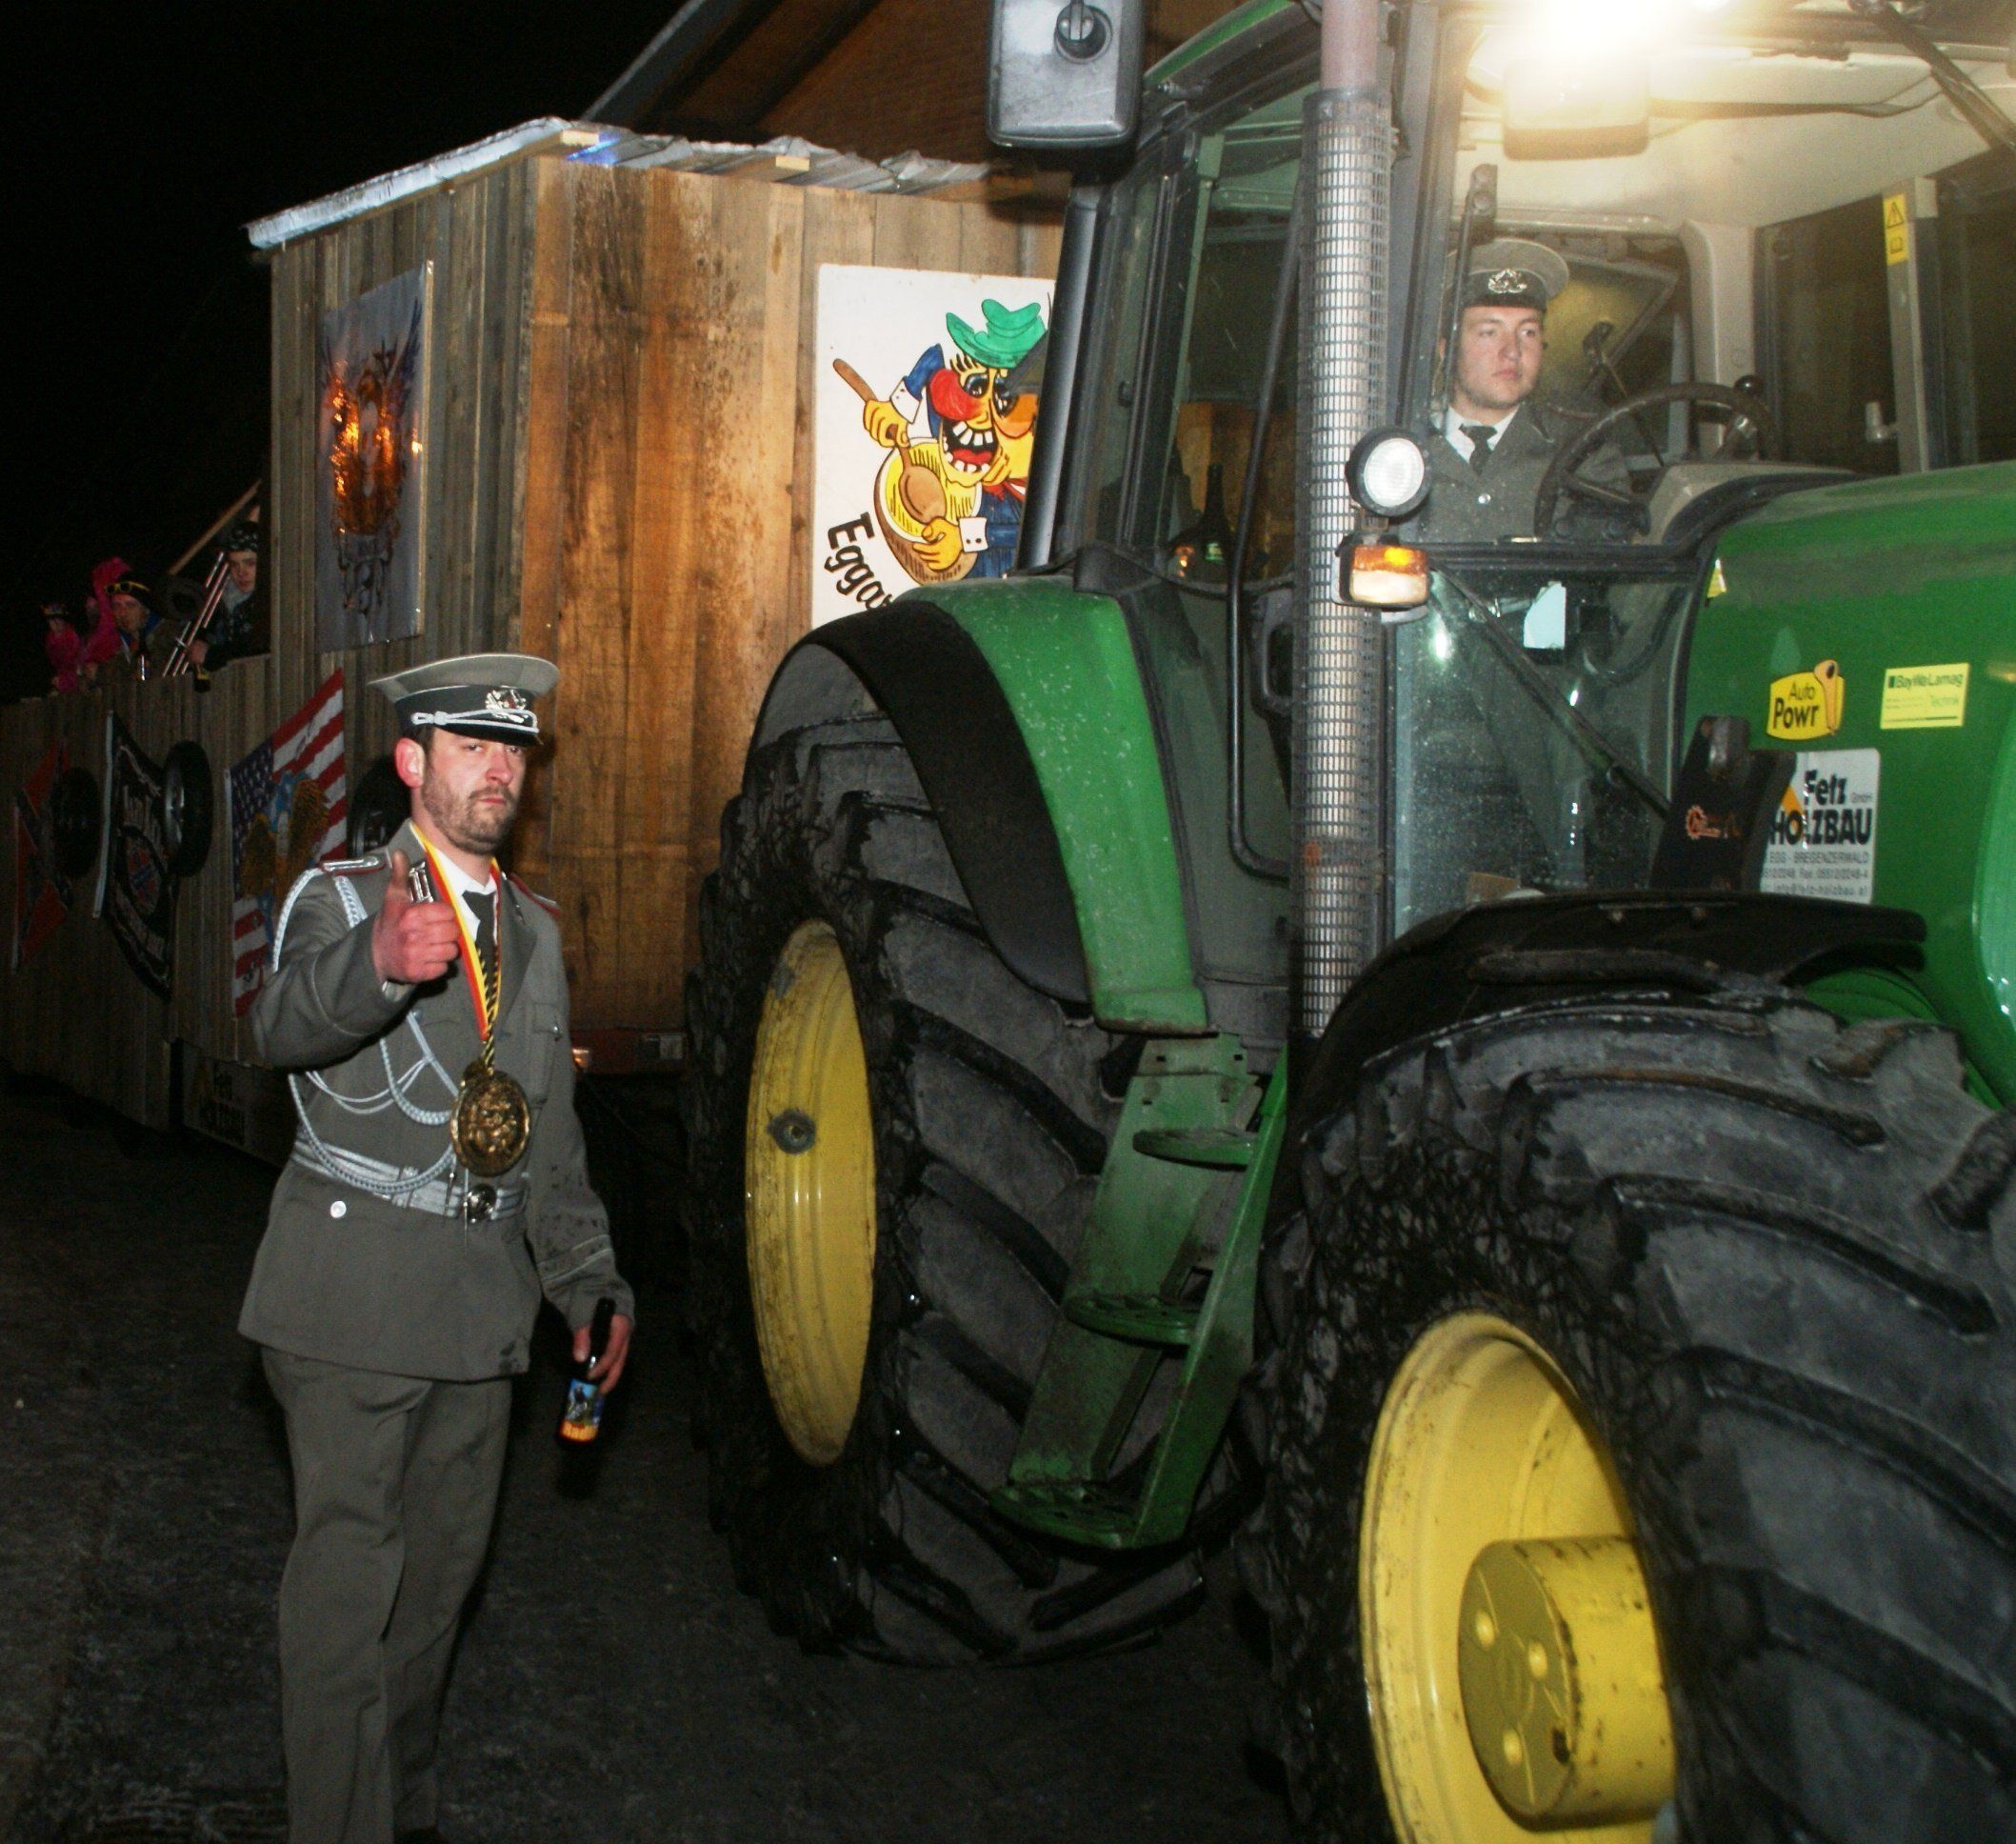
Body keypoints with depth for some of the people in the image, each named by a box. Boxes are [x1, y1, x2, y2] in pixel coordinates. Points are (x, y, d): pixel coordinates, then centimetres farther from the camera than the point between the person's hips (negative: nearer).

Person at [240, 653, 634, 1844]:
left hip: (483, 1293, 6)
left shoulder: (534, 929, 16)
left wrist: (589, 1278, 17)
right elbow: (286, 1026, -26)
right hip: (357, 1292, -6)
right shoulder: (340, 897, -3)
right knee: (349, 1572, -5)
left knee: (442, 1566, 14)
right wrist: (376, 964, -47)